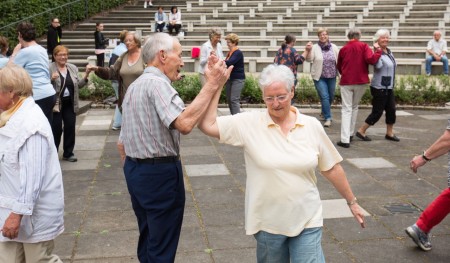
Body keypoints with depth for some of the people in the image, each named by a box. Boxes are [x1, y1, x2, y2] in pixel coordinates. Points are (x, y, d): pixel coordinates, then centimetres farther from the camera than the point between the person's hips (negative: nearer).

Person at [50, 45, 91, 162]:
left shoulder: (73, 68, 10)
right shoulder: (50, 68, -6)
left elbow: (78, 85, 12)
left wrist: (86, 76, -3)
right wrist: (51, 79, -24)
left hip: (70, 104, 5)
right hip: (55, 104, -4)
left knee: (70, 128, 6)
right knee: (56, 129, -1)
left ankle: (68, 153, 18)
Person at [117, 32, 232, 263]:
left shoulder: (134, 86, 15)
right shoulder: (157, 83, -17)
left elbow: (121, 143, 18)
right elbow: (184, 123, -34)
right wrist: (212, 85, -28)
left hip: (134, 170, 10)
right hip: (160, 173, -10)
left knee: (148, 241, 22)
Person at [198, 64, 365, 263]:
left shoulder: (312, 126, -3)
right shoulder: (249, 124, -8)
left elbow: (331, 168, 6)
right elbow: (207, 125, -14)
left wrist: (351, 201, 12)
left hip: (307, 221, 0)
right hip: (268, 222, 0)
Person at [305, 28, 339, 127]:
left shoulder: (334, 47, 2)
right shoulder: (315, 47, -5)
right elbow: (309, 59, -12)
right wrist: (308, 51, -28)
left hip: (331, 77, 3)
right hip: (319, 77, -3)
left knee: (331, 97, 15)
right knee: (324, 97, -10)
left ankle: (324, 112, 40)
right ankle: (328, 118, -4)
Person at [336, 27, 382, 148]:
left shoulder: (343, 49, 3)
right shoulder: (364, 46, -4)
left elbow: (339, 67, 13)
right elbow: (371, 59, -20)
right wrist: (378, 50, -4)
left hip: (346, 82, 0)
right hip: (361, 81, 0)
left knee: (346, 109, -1)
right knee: (355, 107, 19)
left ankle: (345, 139, -13)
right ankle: (350, 133, 25)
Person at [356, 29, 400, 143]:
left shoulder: (389, 52, 11)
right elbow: (378, 66, -33)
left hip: (389, 87, 9)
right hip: (379, 88, -9)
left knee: (391, 110, 10)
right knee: (377, 112, -5)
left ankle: (389, 133, 22)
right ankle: (361, 131, 5)